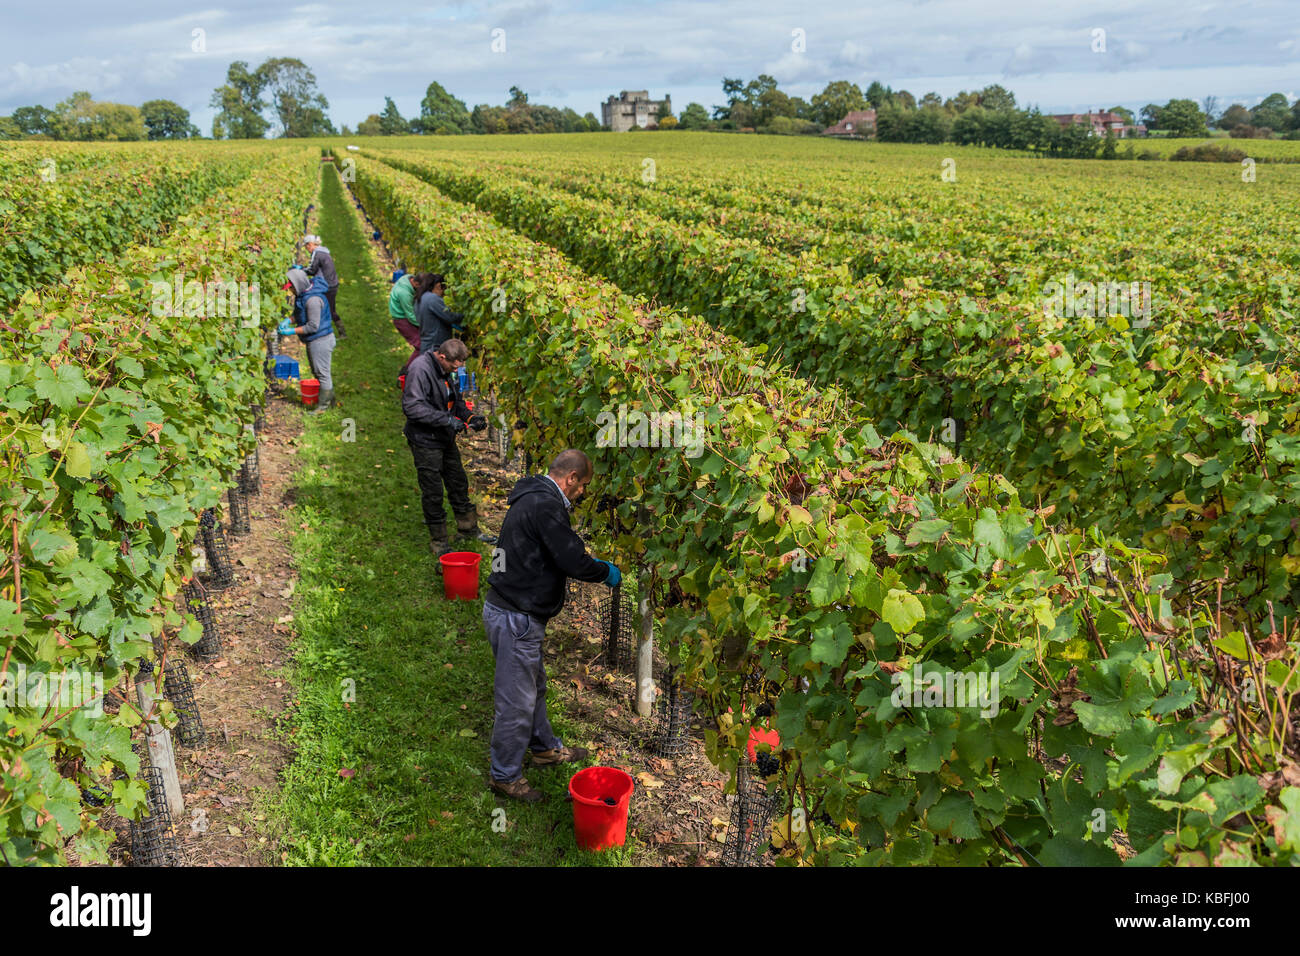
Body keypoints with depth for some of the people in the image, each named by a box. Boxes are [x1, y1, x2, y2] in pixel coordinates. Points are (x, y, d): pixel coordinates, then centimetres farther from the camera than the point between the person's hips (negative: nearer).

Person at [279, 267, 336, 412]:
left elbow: (313, 326, -25)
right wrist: (289, 321, -3)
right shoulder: (302, 294, 5)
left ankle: (323, 405, 10)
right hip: (313, 341, 11)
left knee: (322, 373, 0)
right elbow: (300, 314, 17)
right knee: (317, 372, 20)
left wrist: (292, 331, -22)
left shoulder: (313, 299, -26)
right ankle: (330, 400, 33)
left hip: (321, 340, -11)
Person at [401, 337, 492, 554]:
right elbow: (413, 407, -29)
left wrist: (470, 417, 0)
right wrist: (447, 420, -29)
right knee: (433, 493, 2)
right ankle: (438, 541, 16)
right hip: (425, 441, -9)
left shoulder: (445, 371, 5)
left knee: (459, 483, 19)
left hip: (445, 439, 9)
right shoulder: (420, 369, -23)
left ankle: (468, 528, 36)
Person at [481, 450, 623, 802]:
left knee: (534, 685, 26)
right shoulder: (545, 505, -22)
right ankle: (505, 775, 15)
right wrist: (606, 572, -7)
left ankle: (545, 747, 43)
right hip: (516, 617, -11)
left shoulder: (533, 497, 13)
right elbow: (573, 562, -25)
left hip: (511, 609, 11)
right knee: (516, 700, 2)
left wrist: (589, 561, 18)